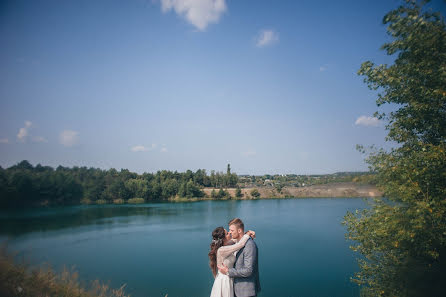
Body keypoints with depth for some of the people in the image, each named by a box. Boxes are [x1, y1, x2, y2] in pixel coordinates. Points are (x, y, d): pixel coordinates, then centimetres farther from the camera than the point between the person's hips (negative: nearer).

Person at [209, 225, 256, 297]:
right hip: (224, 281, -9)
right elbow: (240, 244, -27)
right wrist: (248, 234, -11)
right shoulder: (221, 250, -27)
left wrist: (248, 233, -3)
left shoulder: (223, 246, -2)